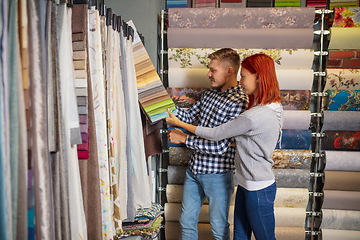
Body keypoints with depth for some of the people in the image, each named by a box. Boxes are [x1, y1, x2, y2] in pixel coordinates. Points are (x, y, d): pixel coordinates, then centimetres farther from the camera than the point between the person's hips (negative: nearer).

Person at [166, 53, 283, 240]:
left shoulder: (255, 116, -28)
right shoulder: (271, 108, 4)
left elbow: (215, 135, -18)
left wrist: (179, 123, -6)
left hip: (258, 189, -9)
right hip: (246, 183, 9)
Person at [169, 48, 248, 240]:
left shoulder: (239, 103, -22)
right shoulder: (210, 94, 5)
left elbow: (221, 147, -26)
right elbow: (189, 116, 12)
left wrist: (185, 139, -20)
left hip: (218, 174, -7)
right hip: (194, 168, 7)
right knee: (186, 221, 20)